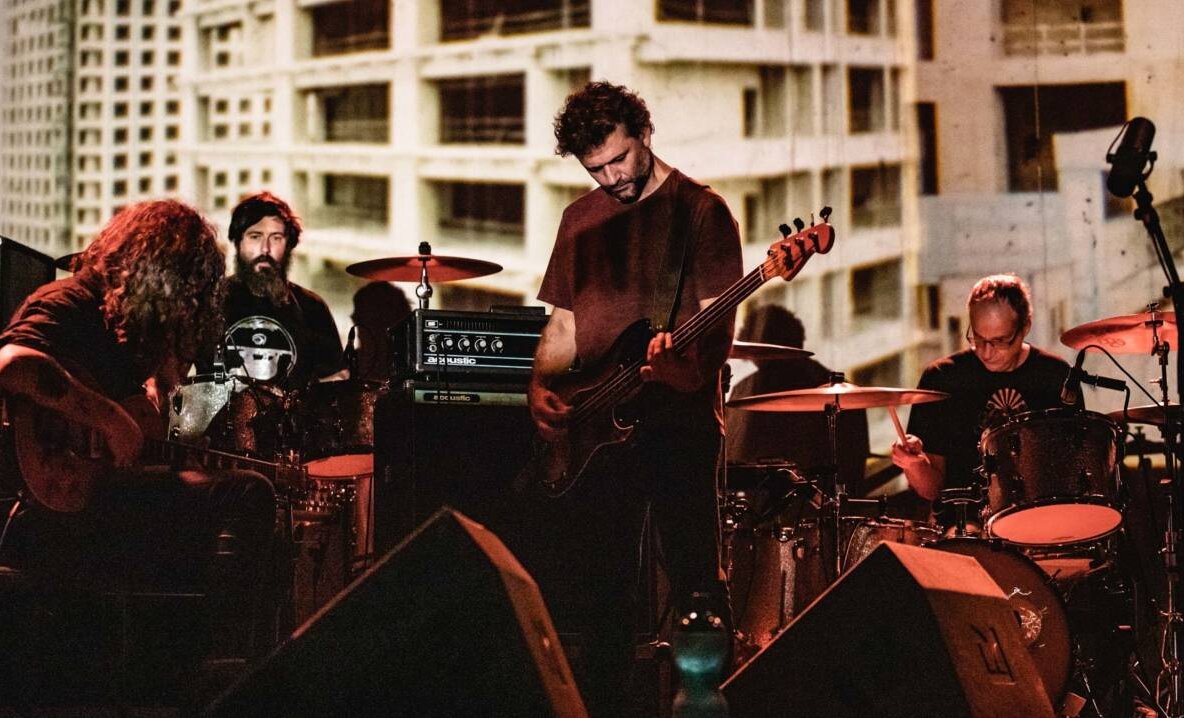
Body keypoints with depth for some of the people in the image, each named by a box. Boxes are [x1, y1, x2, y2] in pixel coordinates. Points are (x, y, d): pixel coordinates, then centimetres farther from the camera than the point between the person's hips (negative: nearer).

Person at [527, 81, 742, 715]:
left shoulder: (698, 209, -1)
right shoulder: (580, 218, 15)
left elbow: (719, 323, -8)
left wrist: (681, 350, -29)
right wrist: (541, 386, 1)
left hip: (679, 418, -5)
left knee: (695, 581, -4)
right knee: (597, 583, 9)